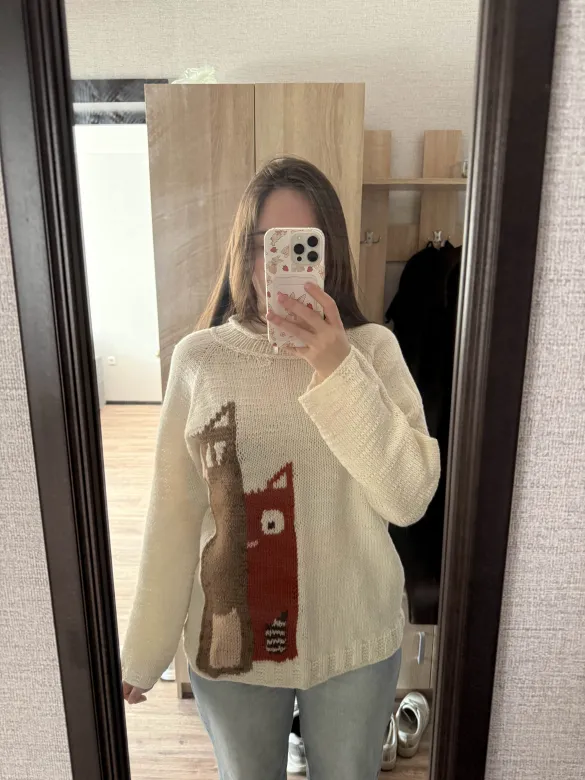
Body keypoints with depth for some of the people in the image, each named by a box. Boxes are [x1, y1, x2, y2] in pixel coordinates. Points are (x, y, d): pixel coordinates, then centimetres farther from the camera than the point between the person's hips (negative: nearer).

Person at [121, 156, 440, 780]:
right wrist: (143, 652, 0)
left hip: (353, 641, 0)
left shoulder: (372, 350, -11)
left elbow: (409, 499, -20)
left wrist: (335, 369, -30)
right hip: (228, 637, 1)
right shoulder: (198, 358, -10)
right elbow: (173, 515, -6)